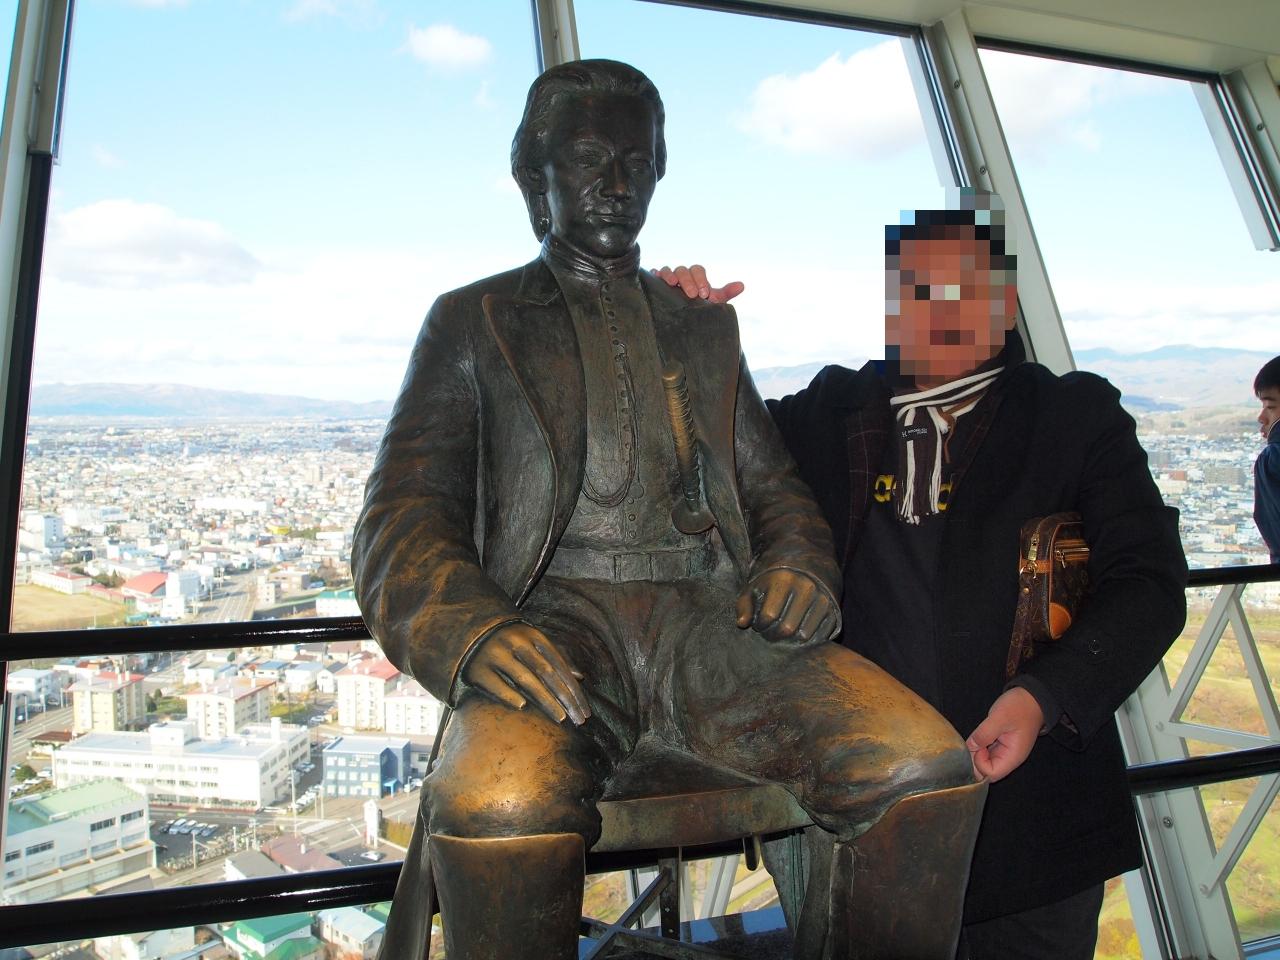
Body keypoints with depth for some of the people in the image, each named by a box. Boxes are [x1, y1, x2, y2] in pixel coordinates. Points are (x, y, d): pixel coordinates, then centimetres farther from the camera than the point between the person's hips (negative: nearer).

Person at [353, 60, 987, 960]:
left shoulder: (706, 323, 25)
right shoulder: (472, 321, 15)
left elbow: (773, 484, 23)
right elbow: (402, 517, 4)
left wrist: (798, 564, -3)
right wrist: (472, 634, -18)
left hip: (711, 615, 3)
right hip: (557, 620, -2)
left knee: (928, 768, -23)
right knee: (503, 811, -36)